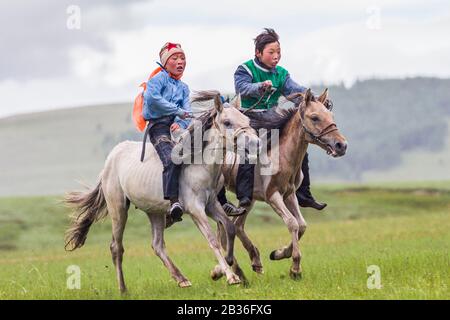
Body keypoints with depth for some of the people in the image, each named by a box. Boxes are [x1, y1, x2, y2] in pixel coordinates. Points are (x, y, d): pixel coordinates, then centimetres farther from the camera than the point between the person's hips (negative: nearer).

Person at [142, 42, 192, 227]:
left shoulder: (183, 87, 24)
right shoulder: (159, 78, 4)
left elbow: (187, 111, 9)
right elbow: (152, 98, -17)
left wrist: (181, 123, -15)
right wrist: (178, 111, -16)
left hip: (177, 126, 7)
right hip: (158, 126, -7)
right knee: (172, 159, -31)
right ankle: (173, 202, -42)